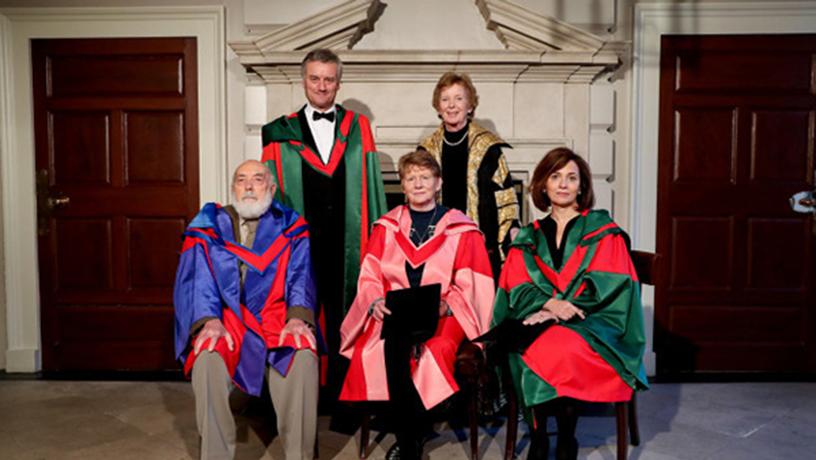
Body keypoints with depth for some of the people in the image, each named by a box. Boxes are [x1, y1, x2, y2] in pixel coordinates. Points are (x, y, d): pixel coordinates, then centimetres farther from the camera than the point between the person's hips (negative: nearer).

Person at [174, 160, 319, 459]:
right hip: (226, 320, 1)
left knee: (303, 358, -32)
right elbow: (197, 279, 2)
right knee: (208, 359, -33)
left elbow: (300, 277, 2)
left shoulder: (290, 228, 14)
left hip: (276, 319, 0)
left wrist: (298, 317, -19)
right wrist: (209, 319, -18)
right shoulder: (208, 226, 13)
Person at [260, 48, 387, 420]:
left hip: (347, 248, 0)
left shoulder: (358, 128, 8)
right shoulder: (281, 133, 6)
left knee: (344, 329, 9)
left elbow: (371, 187, 5)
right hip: (299, 246, 0)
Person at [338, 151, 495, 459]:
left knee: (435, 349, -34)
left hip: (442, 314, -1)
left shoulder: (462, 230, 9)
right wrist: (376, 301, -13)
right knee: (382, 349, -33)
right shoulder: (386, 227, 15)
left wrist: (446, 305, -17)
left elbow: (471, 285, 2)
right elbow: (369, 276, 8)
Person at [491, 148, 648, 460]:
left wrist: (559, 312, -16)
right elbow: (517, 288, 5)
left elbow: (606, 285, -4)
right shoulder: (529, 238, 16)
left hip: (592, 324, -2)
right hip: (540, 320, 2)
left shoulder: (604, 232, 8)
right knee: (531, 349, -33)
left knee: (564, 348, -35)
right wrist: (549, 303, -17)